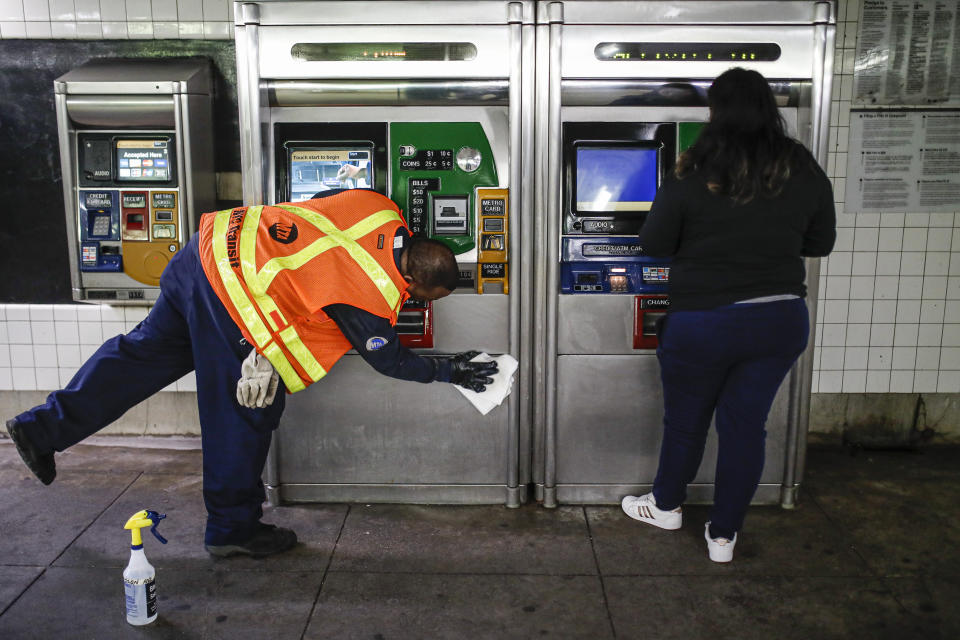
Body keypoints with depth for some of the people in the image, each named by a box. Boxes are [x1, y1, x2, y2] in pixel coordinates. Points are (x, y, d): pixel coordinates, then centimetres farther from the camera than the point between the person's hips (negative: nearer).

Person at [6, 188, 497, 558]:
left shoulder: (382, 210, 3)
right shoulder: (372, 299, -16)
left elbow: (315, 204, 20)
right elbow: (388, 360, 0)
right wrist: (448, 370, 10)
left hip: (215, 246, 9)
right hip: (235, 297, -9)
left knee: (146, 352, 22)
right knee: (244, 415, 6)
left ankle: (42, 427, 33)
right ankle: (233, 529, 23)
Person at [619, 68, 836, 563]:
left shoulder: (692, 174, -12)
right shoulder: (805, 172, -1)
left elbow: (654, 244, -6)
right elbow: (821, 243, 9)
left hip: (702, 322, -3)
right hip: (781, 319, 3)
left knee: (685, 419, 17)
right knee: (746, 425, 14)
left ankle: (666, 505, 40)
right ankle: (723, 534, 28)